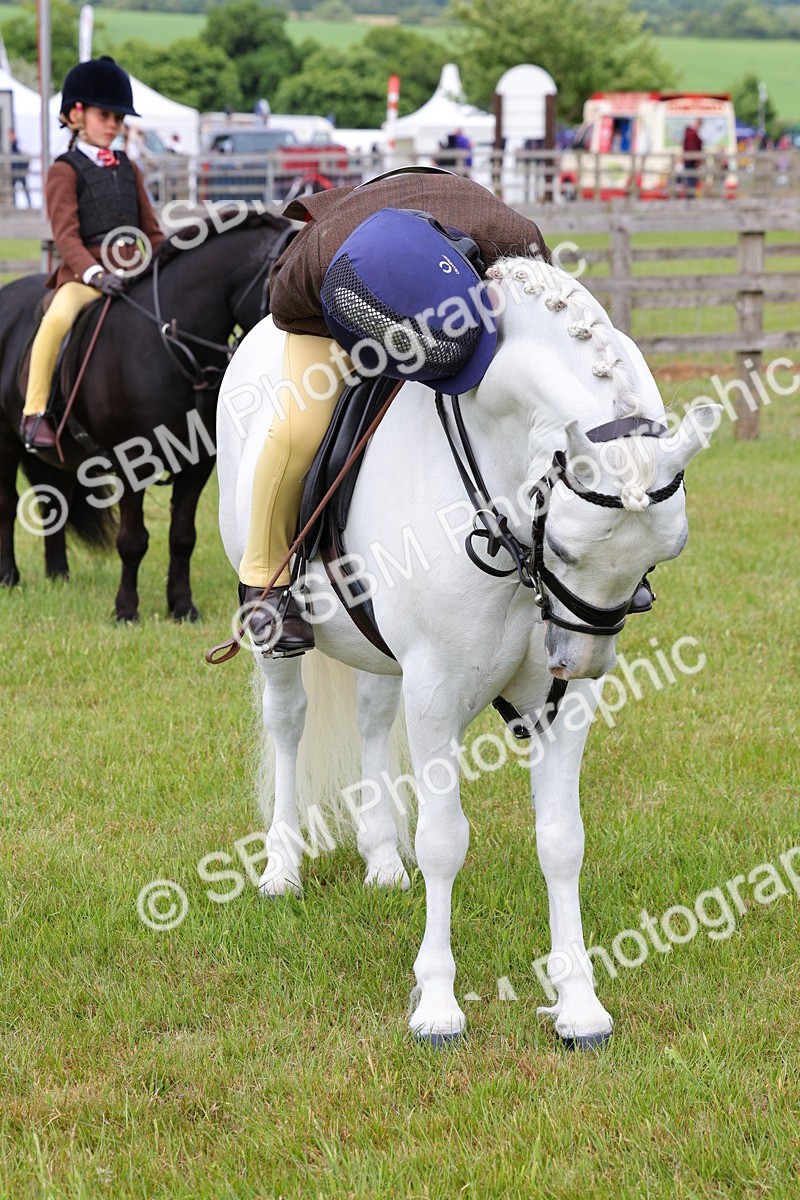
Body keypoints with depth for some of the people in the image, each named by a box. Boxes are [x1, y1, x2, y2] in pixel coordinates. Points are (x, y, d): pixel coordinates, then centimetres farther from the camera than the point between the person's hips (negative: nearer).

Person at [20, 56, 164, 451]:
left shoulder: (127, 169, 21)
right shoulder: (64, 171, 1)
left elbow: (150, 229, 23)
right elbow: (65, 235, -10)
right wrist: (95, 274, -26)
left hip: (133, 271, 7)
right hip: (84, 274, -7)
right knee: (57, 318, -35)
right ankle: (35, 412, -26)